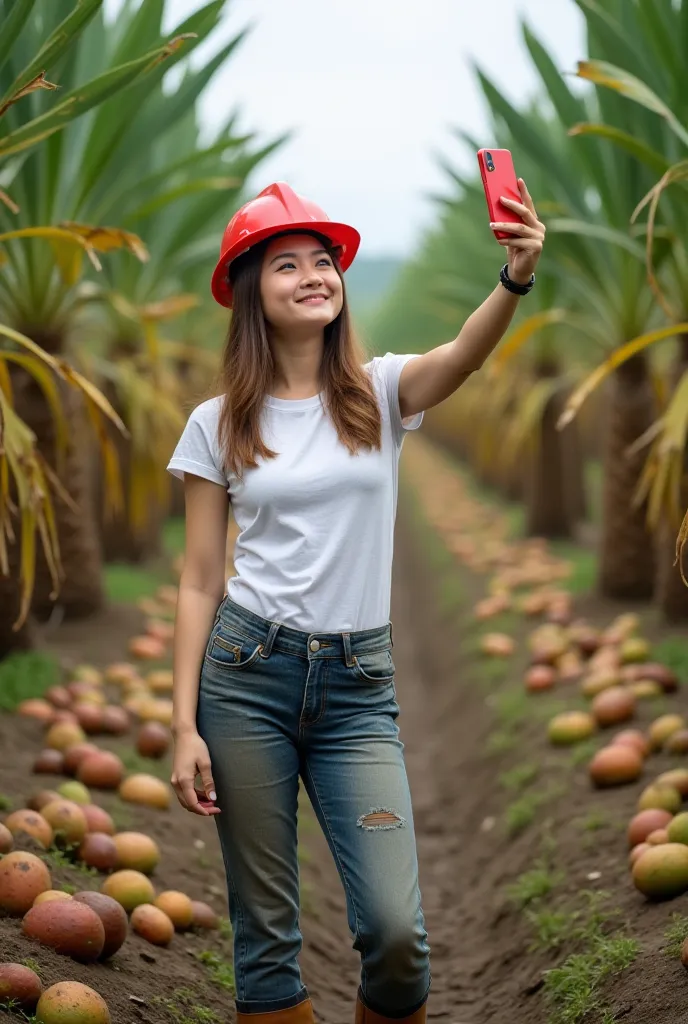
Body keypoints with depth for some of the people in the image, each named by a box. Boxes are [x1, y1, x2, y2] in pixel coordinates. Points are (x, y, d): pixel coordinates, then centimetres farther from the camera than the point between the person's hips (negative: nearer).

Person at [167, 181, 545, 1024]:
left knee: (395, 929, -8)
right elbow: (199, 583, 4)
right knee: (264, 932, 4)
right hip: (246, 672, 0)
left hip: (358, 682, 0)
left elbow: (466, 353, -20)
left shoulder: (381, 392, 3)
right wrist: (184, 724, -3)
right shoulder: (218, 423, 4)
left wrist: (517, 278, -41)